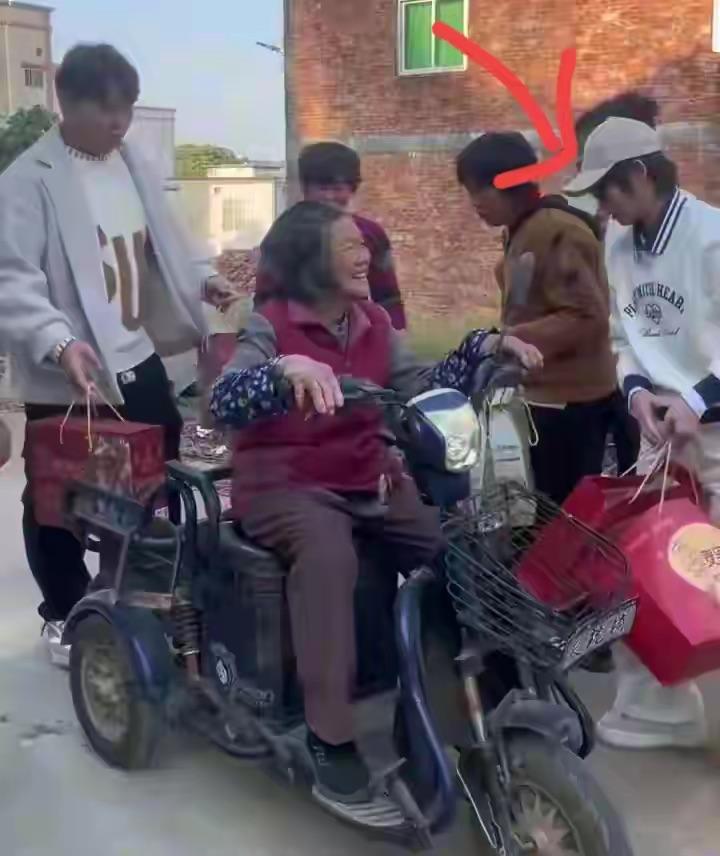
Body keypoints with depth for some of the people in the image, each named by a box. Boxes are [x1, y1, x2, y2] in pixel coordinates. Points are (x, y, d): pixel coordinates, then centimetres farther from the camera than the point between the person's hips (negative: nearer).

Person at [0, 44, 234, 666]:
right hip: (67, 376, -6)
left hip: (137, 359, 6)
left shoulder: (131, 163, 10)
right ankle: (66, 616, 27)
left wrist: (200, 278, 7)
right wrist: (59, 342, -36)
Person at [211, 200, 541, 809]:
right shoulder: (271, 326, -9)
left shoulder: (374, 323, 9)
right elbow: (225, 404, -26)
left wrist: (484, 346, -12)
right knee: (329, 554, -37)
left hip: (370, 478, 6)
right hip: (286, 484, -5)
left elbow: (422, 392, 0)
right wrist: (289, 368, -44)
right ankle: (330, 735, -31)